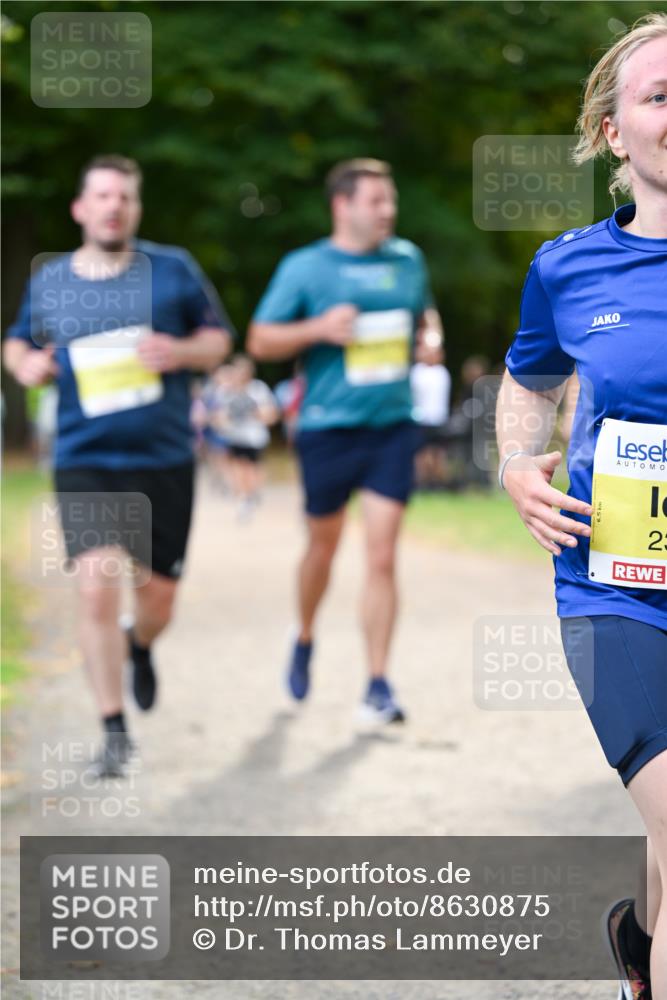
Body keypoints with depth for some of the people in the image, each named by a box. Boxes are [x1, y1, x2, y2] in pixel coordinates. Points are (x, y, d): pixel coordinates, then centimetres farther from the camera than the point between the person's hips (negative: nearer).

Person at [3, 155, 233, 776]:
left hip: (164, 462, 1)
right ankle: (114, 729, -3)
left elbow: (218, 338, 7)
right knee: (96, 589, -16)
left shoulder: (173, 270, 0)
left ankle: (139, 648, 47)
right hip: (84, 463, 0)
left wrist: (181, 352, -14)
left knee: (157, 599, 8)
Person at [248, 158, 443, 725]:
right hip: (328, 427, -2)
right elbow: (260, 341, -2)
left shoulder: (407, 260, 8)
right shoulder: (305, 268, -3)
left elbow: (424, 314, 26)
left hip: (393, 427, 2)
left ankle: (378, 687, -3)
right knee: (324, 546, 13)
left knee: (382, 556, -6)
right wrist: (318, 328, -17)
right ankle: (305, 640, 42)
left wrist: (429, 339, 3)